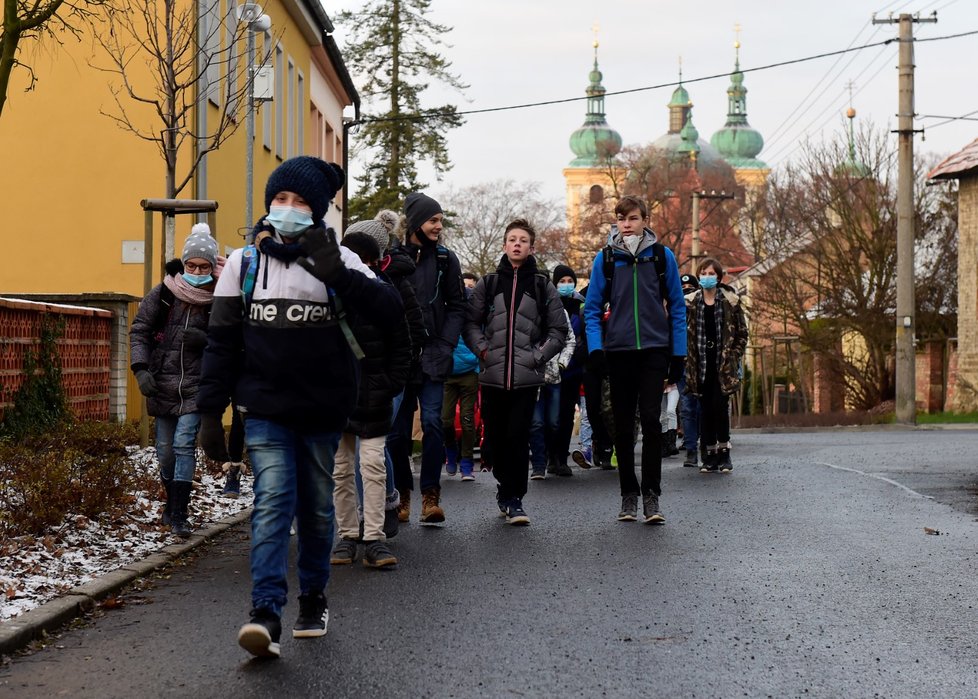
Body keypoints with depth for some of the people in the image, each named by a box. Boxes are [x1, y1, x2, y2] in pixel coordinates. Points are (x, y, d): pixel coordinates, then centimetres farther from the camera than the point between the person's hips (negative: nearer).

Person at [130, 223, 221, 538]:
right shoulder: (162, 294, -2)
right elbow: (139, 331, 0)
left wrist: (205, 340, -17)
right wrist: (141, 369, -11)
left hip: (195, 387, -2)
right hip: (162, 385, 2)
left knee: (184, 444, -13)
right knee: (165, 449, 10)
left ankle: (179, 515, -10)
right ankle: (172, 503, 32)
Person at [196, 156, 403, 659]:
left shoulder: (338, 261, 0)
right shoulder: (244, 262, 2)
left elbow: (391, 311, -15)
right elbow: (221, 343, 4)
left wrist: (337, 276, -28)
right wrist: (211, 412, -1)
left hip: (323, 410, 1)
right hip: (265, 409, -1)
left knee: (317, 507, 12)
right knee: (272, 501, -16)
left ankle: (314, 598, 30)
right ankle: (266, 613, -22)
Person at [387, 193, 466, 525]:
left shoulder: (445, 258, 6)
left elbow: (457, 306, 8)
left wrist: (445, 346, -3)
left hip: (432, 356, 0)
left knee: (432, 422, -11)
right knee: (397, 428, 3)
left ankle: (431, 494, -5)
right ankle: (402, 494, 17)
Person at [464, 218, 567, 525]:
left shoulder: (542, 286, 7)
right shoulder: (488, 284, 10)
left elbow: (558, 330, 8)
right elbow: (471, 322, 12)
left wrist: (538, 356, -3)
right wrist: (482, 350, -3)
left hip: (526, 377, -2)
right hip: (492, 376, 2)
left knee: (518, 437, -8)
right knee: (496, 437, 7)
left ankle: (514, 498, -1)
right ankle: (506, 487, 25)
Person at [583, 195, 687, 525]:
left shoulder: (662, 256, 3)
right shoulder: (605, 258, 4)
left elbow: (677, 306, 6)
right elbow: (592, 308, 6)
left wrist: (678, 354, 2)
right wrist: (595, 348, -7)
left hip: (654, 349, -1)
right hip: (618, 350, 1)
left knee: (650, 421, -7)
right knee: (623, 426, 6)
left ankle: (651, 496, -3)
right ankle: (628, 495, 13)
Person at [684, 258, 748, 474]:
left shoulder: (730, 300, 3)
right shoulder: (692, 302, 7)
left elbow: (742, 333, 6)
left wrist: (733, 357, -3)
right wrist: (689, 360, 0)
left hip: (724, 362, -2)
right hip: (702, 363, 2)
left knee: (719, 405, -12)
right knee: (706, 409, 1)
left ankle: (724, 452, 0)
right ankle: (710, 456, 6)